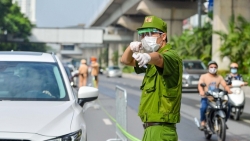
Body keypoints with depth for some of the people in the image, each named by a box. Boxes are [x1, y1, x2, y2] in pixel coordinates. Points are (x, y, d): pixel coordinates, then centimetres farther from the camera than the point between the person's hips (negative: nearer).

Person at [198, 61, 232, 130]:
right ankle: (203, 122, -14)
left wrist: (229, 91, -22)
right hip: (206, 98, -3)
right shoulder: (203, 76, 7)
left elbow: (225, 85, 1)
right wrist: (201, 91, -33)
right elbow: (200, 85, -10)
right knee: (203, 107, -34)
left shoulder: (219, 77, 15)